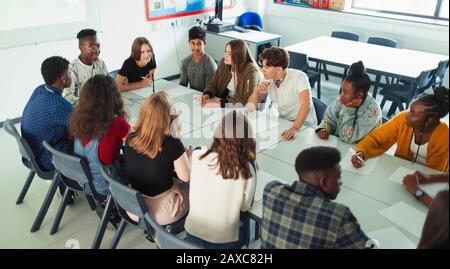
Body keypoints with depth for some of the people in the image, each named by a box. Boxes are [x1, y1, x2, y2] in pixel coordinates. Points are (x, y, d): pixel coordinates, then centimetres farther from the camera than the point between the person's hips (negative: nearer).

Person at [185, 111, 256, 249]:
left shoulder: (197, 156, -16)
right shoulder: (247, 169, -21)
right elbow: (245, 207, -5)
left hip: (192, 233, 2)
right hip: (224, 241, -2)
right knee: (244, 219, 29)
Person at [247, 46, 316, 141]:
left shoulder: (299, 77, -19)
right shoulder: (268, 80, -2)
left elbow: (306, 105, -31)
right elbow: (250, 108, 2)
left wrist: (295, 128, -45)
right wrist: (257, 90, -16)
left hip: (303, 127, -5)